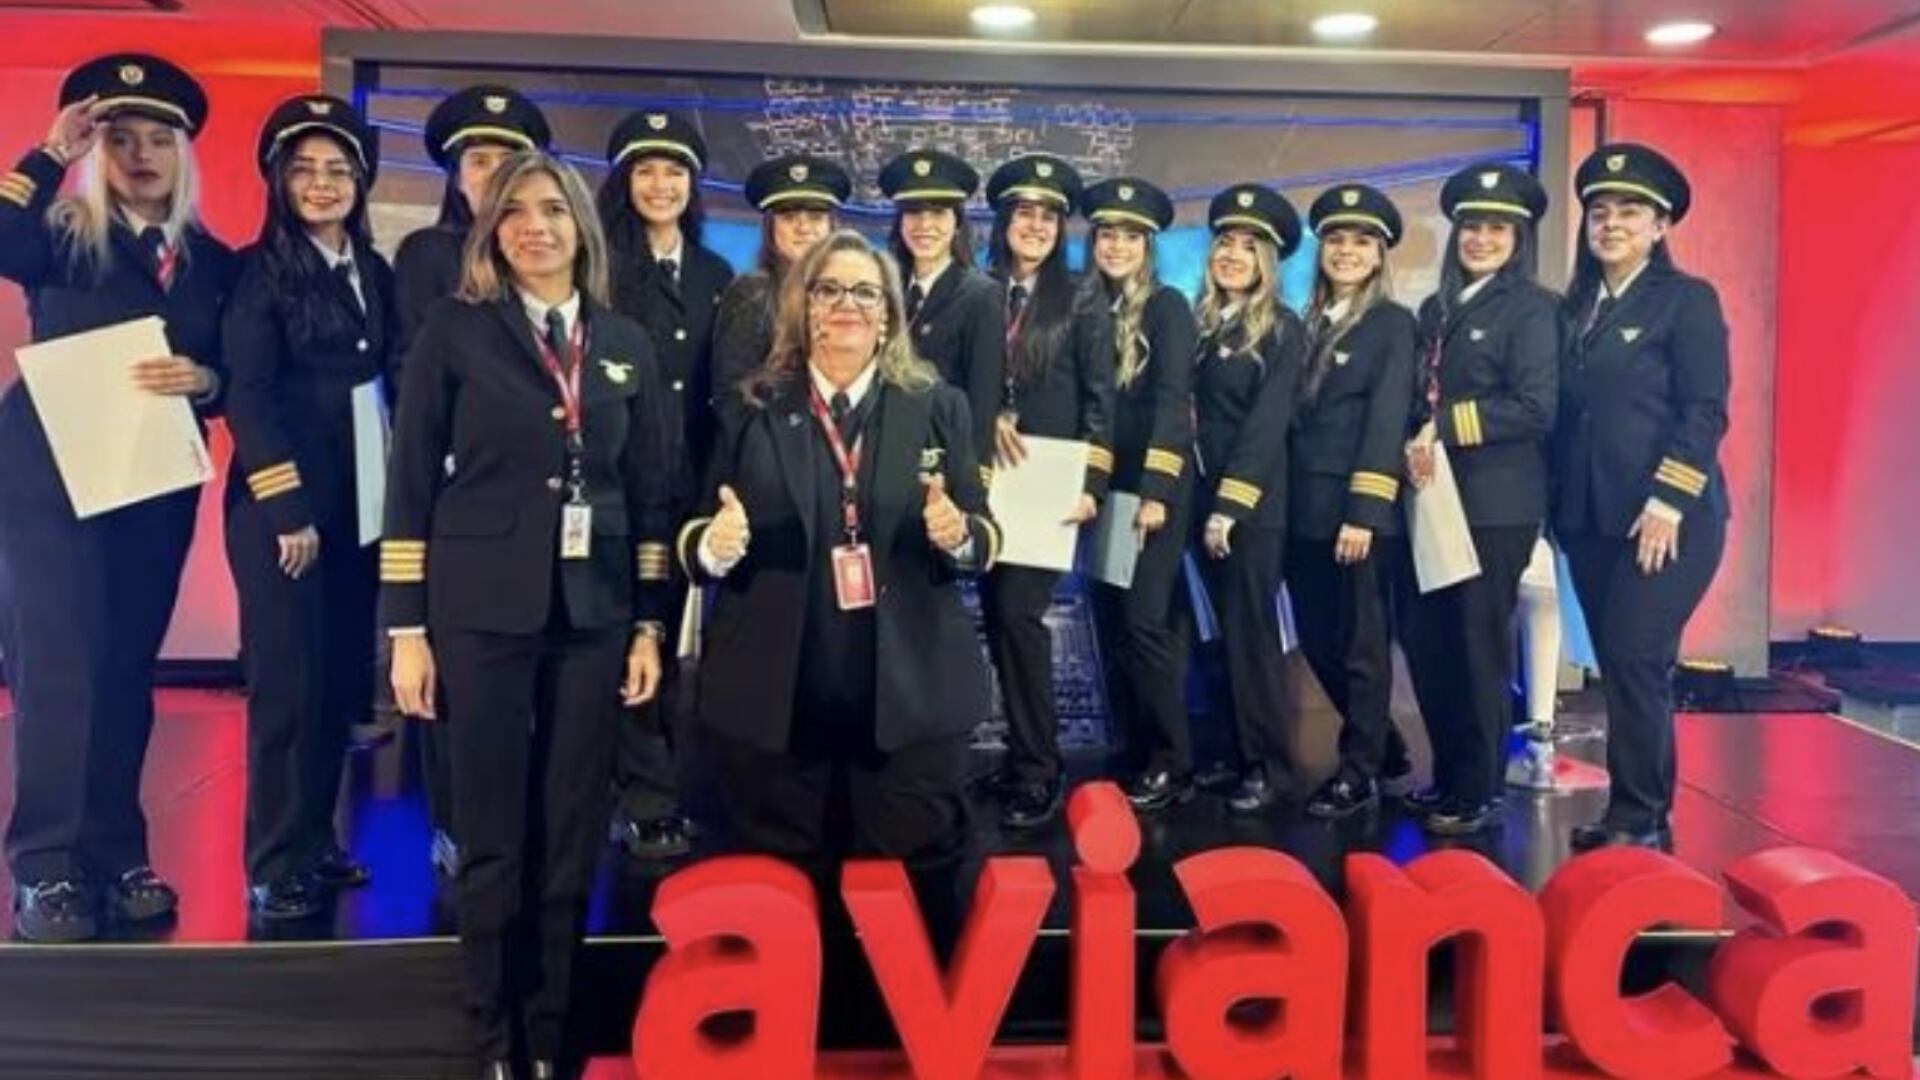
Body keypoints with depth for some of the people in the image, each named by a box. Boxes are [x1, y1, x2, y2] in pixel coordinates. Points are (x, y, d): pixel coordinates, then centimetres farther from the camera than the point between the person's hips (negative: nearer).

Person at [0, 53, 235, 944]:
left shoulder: (211, 261, 10)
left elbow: (233, 378, 7)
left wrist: (203, 379, -14)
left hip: (157, 485, 4)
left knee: (127, 665, 9)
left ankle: (115, 855, 17)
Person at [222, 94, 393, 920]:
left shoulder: (374, 273, 12)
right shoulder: (259, 270, -4)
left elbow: (391, 384, 12)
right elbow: (246, 394, -10)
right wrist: (287, 507, -16)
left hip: (360, 502, 6)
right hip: (280, 506, -5)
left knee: (343, 678, 10)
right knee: (287, 683, -3)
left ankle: (317, 840, 23)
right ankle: (275, 866, 8)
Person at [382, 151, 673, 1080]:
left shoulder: (627, 344, 9)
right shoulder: (455, 331, 0)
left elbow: (652, 491, 9)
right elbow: (411, 485, -1)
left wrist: (650, 625, 4)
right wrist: (406, 628, -6)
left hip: (594, 615, 3)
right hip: (483, 612, -2)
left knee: (572, 837, 8)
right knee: (492, 838, 5)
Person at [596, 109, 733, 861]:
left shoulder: (715, 276, 14)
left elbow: (720, 387, 13)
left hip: (690, 480, 5)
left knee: (671, 633, 11)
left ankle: (647, 792, 22)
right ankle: (650, 804, 7)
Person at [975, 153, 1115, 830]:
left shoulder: (1083, 301, 3)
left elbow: (1100, 402, 0)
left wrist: (1091, 484, -8)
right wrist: (986, 416, -9)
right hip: (991, 480, 4)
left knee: (1019, 613, -13)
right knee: (997, 616, 5)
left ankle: (1039, 772, -4)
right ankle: (1022, 755, 19)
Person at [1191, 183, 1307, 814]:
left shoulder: (1283, 331, -5)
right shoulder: (1203, 326, 13)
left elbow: (1266, 425, -13)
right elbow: (1192, 411, 10)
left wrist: (1231, 505, -19)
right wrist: (1203, 500, 1)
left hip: (1254, 503, -6)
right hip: (1205, 497, 6)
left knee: (1252, 632, -3)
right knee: (1226, 632, 10)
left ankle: (1270, 768, 7)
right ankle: (1240, 754, 19)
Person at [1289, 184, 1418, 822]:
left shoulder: (1394, 323, -2)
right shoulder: (1311, 324, 15)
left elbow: (1387, 421, -11)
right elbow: (1298, 417, 12)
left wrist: (1363, 512, -19)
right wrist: (1289, 504, 6)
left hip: (1359, 509, -6)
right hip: (1305, 508, 6)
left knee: (1361, 643, 1)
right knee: (1317, 640, 11)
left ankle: (1360, 774, 12)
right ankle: (1379, 743, 30)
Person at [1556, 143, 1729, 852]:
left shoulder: (1687, 299, -2)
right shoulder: (1576, 307, 14)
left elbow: (1705, 413, -10)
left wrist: (1666, 503, -17)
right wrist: (1558, 505, 8)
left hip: (1666, 518, -6)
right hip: (1590, 517, 6)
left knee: (1637, 664, -9)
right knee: (1618, 668, 9)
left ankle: (1639, 820, 2)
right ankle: (1638, 813, 17)